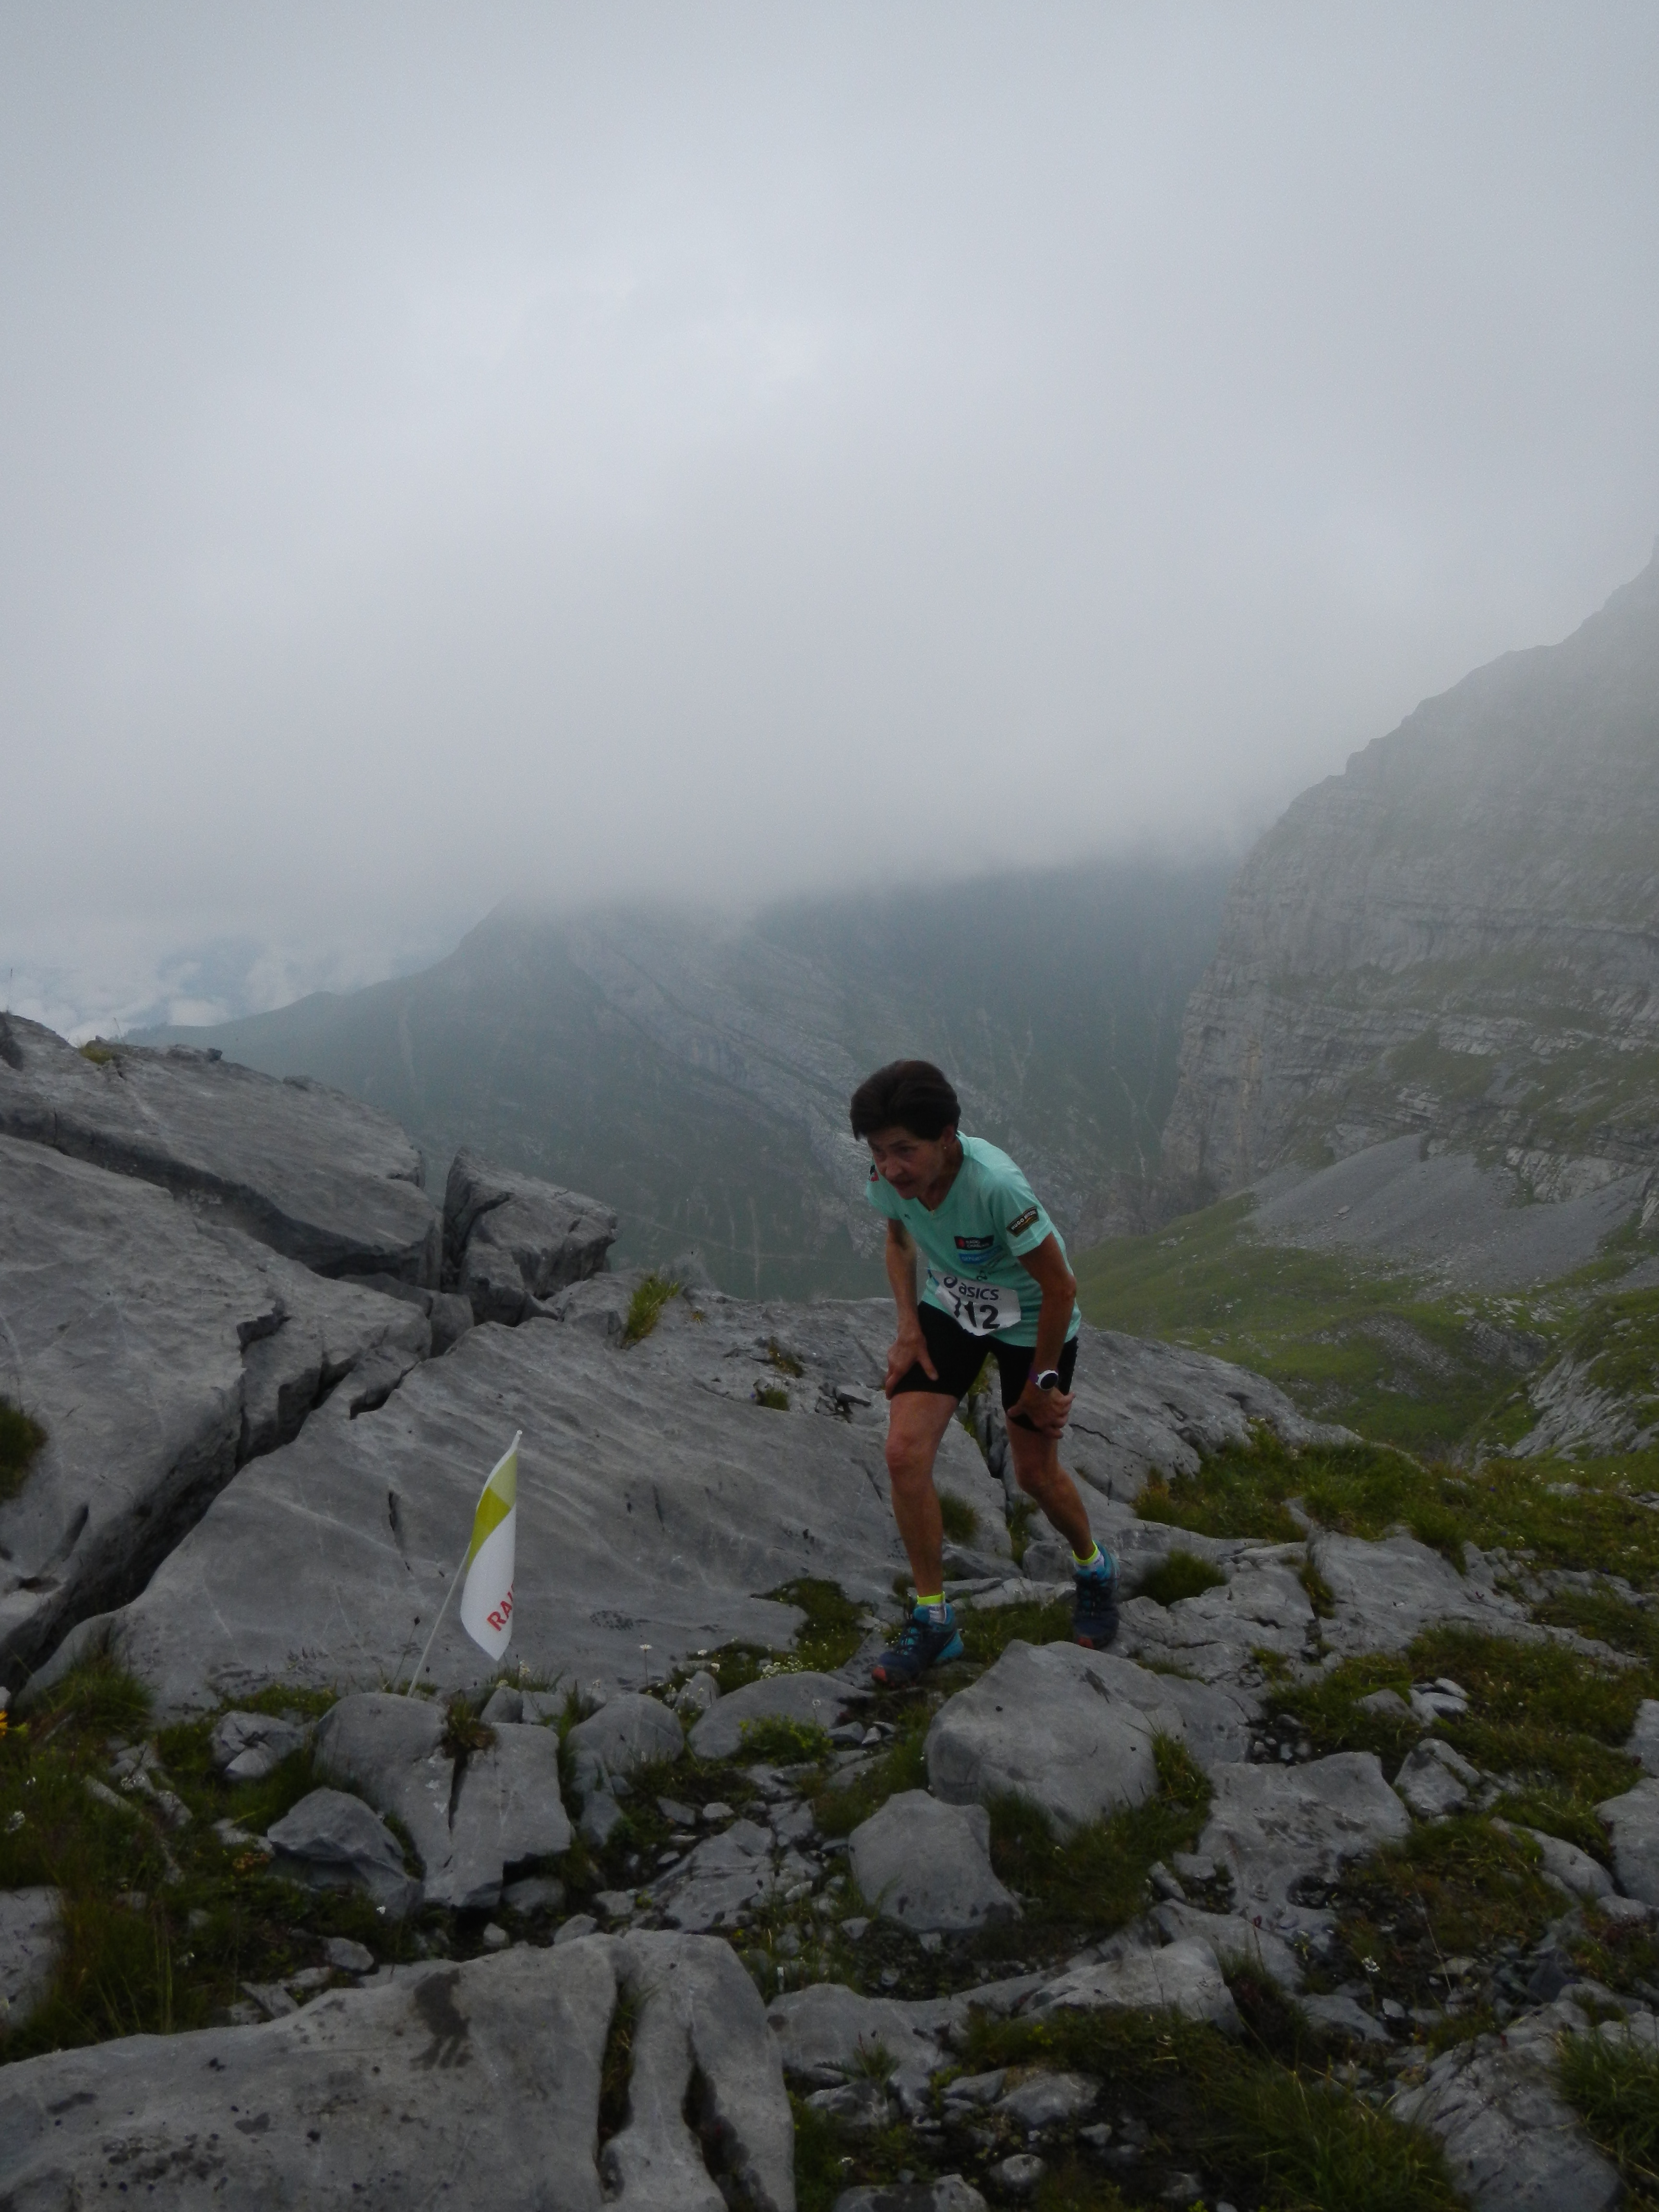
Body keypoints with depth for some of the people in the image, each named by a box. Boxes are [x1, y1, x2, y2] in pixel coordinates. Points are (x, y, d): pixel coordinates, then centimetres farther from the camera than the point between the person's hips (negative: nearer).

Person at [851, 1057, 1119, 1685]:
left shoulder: (996, 1186, -39)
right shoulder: (888, 1179, -22)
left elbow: (1060, 1289, -26)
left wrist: (1040, 1383, -14)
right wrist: (909, 1328, -6)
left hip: (1031, 1320, -4)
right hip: (949, 1306, 5)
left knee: (1036, 1474, 8)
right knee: (904, 1452, -10)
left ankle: (1094, 1570, 43)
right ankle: (933, 1620, 7)